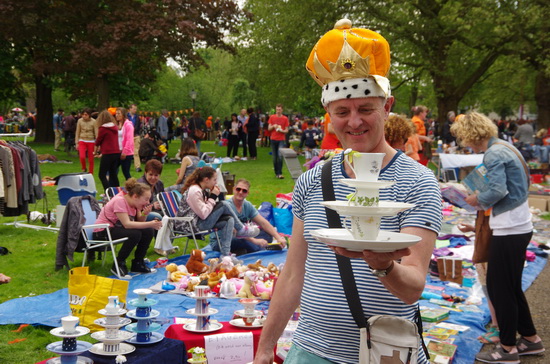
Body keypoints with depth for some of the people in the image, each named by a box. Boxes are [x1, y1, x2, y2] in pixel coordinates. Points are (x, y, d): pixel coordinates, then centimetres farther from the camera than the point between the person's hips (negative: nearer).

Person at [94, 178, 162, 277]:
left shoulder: (134, 202, -1)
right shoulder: (119, 201, -25)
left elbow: (139, 222, -1)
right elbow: (127, 224, -34)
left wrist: (145, 214, -23)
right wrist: (150, 224, -37)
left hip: (117, 227, 8)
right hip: (102, 232, -8)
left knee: (148, 231, -8)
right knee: (135, 234, -31)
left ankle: (138, 264, 5)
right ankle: (118, 265, -13)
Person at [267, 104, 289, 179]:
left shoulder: (285, 118, 3)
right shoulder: (272, 117, 7)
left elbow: (286, 130, 5)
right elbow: (269, 128, 9)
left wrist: (282, 130, -15)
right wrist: (273, 126, -11)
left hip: (281, 140, -2)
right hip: (273, 139, 2)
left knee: (280, 156, -16)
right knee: (274, 157, 6)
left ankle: (280, 173, -13)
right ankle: (276, 173, 18)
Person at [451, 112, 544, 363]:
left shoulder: (494, 154, -16)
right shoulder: (506, 148, 13)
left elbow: (498, 191, -24)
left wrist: (478, 200, -6)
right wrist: (484, 201, 11)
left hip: (509, 230, -10)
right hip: (520, 226, 10)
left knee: (499, 288, 0)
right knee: (511, 287, 19)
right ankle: (530, 338, 28)